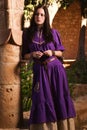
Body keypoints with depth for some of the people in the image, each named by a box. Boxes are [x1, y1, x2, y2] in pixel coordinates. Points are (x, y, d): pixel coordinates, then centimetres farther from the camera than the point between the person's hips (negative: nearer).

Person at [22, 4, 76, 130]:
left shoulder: (53, 32, 3)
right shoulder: (27, 34, 3)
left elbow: (60, 52, 9)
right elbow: (25, 55, 7)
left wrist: (52, 52, -11)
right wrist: (33, 54, -13)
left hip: (56, 68, 0)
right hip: (40, 70, 0)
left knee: (59, 98, 1)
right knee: (42, 100, -1)